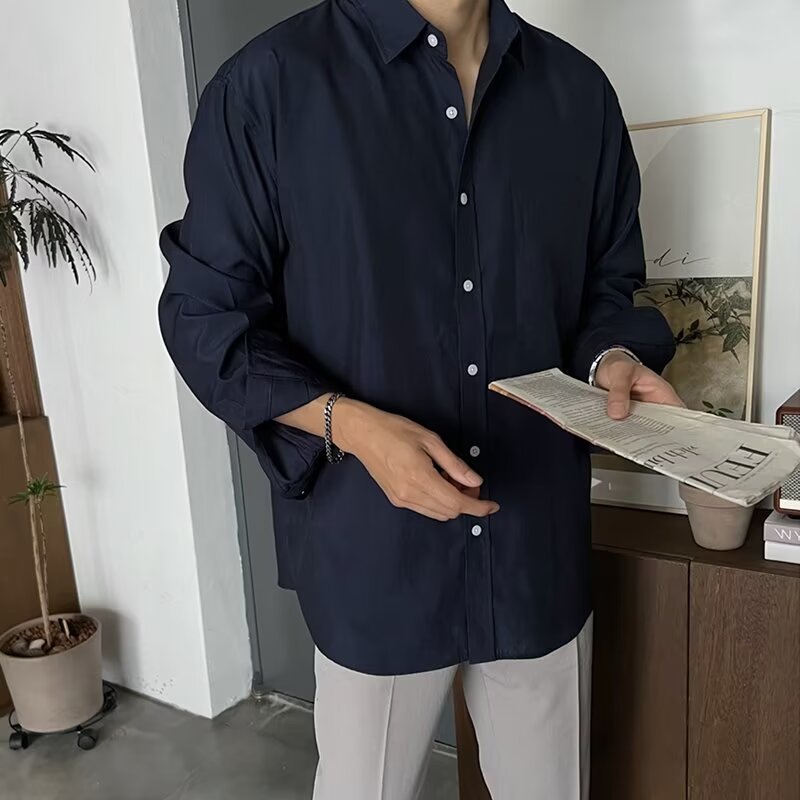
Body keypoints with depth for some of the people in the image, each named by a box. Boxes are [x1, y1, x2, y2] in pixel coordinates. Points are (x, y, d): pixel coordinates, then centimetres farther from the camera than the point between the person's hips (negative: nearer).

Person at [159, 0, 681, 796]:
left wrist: (611, 359, -7)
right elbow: (205, 314, -6)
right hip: (373, 551, -3)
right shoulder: (270, 81, -8)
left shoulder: (578, 90, 5)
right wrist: (351, 424, -20)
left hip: (540, 543, 4)